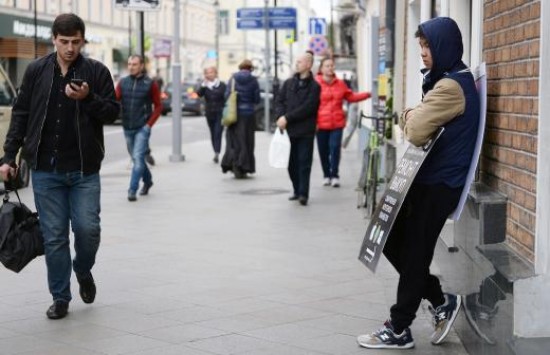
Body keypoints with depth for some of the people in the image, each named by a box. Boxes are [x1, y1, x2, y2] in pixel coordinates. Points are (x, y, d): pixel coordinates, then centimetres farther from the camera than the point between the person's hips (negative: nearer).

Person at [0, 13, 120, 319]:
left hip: (84, 170, -1)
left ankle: (83, 271, 28)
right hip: (46, 170, 1)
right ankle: (60, 297, 14)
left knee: (88, 228, -4)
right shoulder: (36, 71, 4)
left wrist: (88, 98, -18)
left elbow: (113, 112, 0)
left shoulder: (96, 71, 1)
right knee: (54, 236, 3)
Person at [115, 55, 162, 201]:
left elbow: (158, 106, 0)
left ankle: (132, 190, -13)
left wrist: (149, 124, -9)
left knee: (138, 158, -13)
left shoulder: (150, 84, -3)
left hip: (142, 129, -4)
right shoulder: (123, 82, 5)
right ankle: (148, 181, 37)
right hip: (127, 128, 4)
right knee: (136, 159, 16)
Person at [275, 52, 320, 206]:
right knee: (291, 162, 8)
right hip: (289, 130, 5)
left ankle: (303, 194, -4)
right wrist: (281, 117, -10)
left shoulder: (314, 86, -3)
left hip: (305, 131, -5)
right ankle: (297, 190, 20)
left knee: (304, 163, -4)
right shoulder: (288, 83, 13)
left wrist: (287, 118, -15)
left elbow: (307, 108, -12)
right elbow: (279, 101, 9)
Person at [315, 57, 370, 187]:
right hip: (321, 123, -2)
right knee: (323, 150, 5)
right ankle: (327, 175, 19)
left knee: (335, 148, -7)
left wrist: (367, 94, 12)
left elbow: (351, 97, 20)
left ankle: (335, 175, 1)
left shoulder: (340, 84, 9)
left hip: (337, 123, 2)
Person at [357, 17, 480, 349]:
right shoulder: (453, 81, 15)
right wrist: (415, 116, 0)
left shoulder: (451, 86, -19)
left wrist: (412, 116, -4)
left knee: (413, 255, 0)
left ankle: (399, 330, 11)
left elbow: (416, 132, -26)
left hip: (438, 185, -10)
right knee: (394, 243, 14)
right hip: (428, 180, 10)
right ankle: (441, 301, 21)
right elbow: (425, 126, 21)